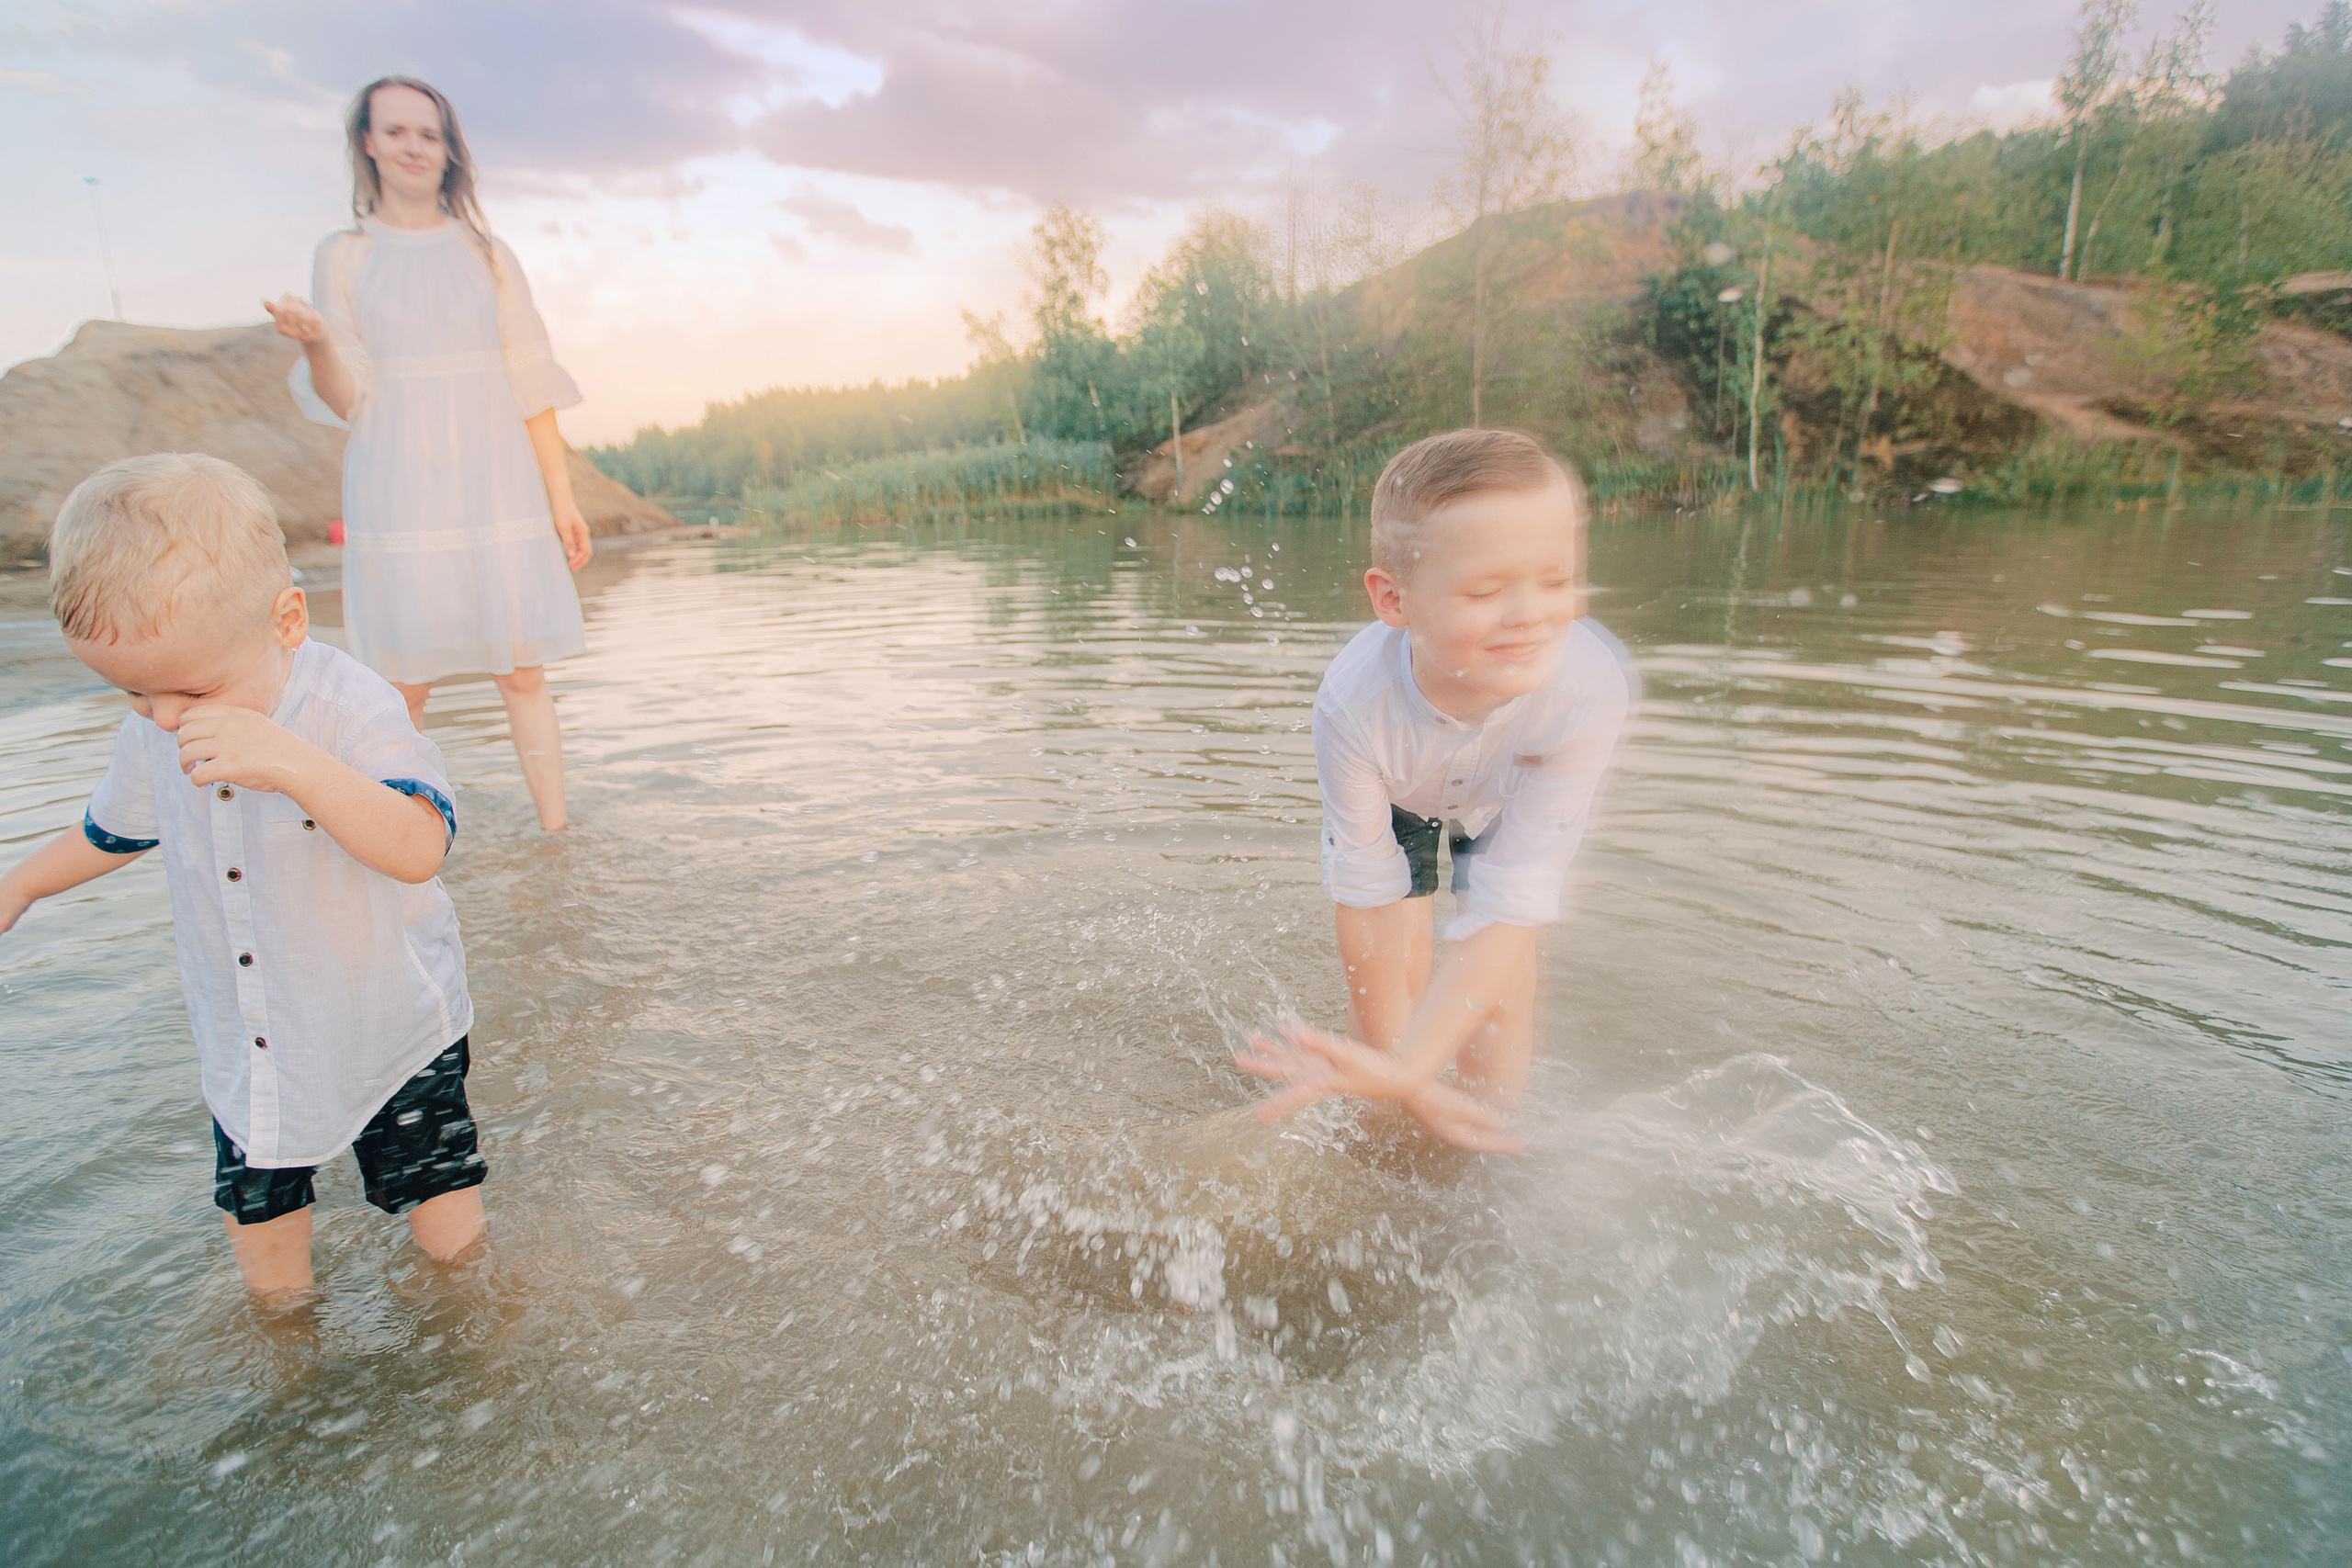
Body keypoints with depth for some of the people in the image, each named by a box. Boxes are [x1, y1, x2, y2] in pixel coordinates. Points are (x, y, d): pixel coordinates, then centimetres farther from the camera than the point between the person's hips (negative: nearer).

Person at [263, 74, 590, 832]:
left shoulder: (487, 255, 11)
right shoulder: (342, 256, 8)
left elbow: (530, 385, 8)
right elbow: (344, 400, 3)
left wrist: (561, 496, 2)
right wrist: (315, 344, -19)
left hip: (496, 489, 1)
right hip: (399, 495, -1)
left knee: (523, 671, -3)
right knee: (403, 684, -2)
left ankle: (555, 836, 2)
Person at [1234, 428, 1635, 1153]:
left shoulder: (1590, 686, -43)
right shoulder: (1355, 700, -42)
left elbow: (1513, 902, -41)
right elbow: (1367, 897, -31)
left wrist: (1403, 1069, -50)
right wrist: (1410, 1084, -27)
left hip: (1509, 802, 1)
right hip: (1393, 797, 0)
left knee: (1497, 969, -10)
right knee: (1394, 969, -8)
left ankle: (1490, 1144, 15)